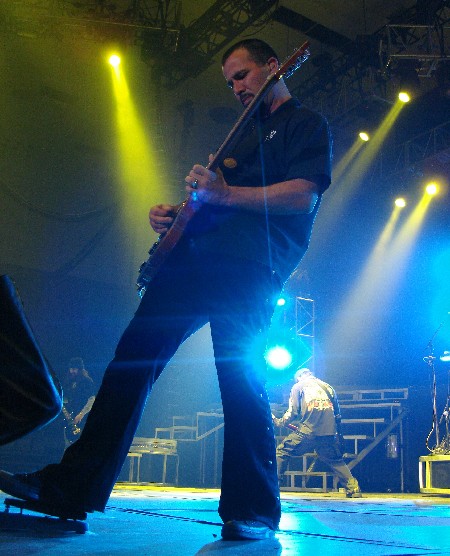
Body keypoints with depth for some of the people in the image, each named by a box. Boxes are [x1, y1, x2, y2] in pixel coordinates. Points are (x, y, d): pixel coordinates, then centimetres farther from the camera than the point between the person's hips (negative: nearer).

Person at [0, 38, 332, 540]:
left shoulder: (306, 124, 8)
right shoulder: (245, 131, 32)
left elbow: (302, 197, -10)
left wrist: (225, 193, -18)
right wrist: (170, 213, 12)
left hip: (250, 266, -8)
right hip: (194, 254, 8)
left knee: (239, 378, -15)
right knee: (134, 354, -1)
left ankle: (253, 511, -2)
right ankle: (73, 483, 2)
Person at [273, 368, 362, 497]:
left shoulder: (298, 386, 11)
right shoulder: (327, 387, 22)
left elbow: (293, 412, 3)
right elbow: (337, 414, 23)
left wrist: (279, 422, 17)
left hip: (307, 432, -4)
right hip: (329, 433, 4)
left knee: (281, 452, 6)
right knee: (336, 461, 22)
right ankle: (354, 489, 16)